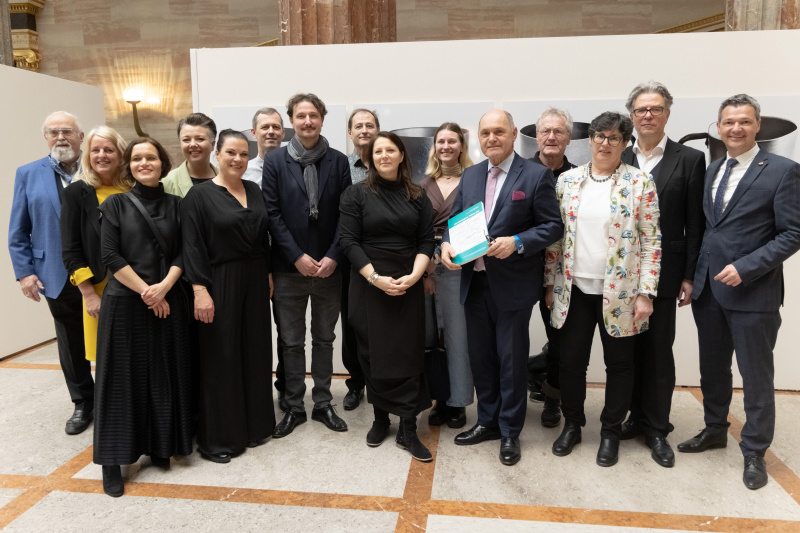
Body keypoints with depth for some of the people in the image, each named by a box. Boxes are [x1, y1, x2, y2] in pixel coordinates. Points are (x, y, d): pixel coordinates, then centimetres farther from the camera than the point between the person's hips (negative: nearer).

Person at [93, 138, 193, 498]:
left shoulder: (175, 205, 8)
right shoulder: (115, 204, 3)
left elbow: (183, 252, 3)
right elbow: (110, 256, -5)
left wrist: (164, 286, -13)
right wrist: (145, 291, -11)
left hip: (168, 302, 2)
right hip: (125, 302, -2)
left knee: (165, 376, 6)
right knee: (121, 377, 3)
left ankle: (160, 447, 23)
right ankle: (112, 461, 14)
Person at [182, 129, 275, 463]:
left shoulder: (254, 191, 9)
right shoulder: (200, 195, -7)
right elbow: (192, 246, -12)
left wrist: (268, 274, 10)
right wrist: (200, 289, -19)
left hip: (254, 283, 6)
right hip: (220, 284, -6)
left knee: (255, 352, 13)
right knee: (220, 357, 2)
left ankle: (254, 424, 29)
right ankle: (217, 437, 16)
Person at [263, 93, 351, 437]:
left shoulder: (338, 161, 3)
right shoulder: (275, 162, 0)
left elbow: (345, 214, 0)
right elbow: (272, 214, -5)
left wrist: (333, 257, -11)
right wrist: (297, 257, -12)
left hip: (329, 267, 1)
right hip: (289, 269, -1)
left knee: (324, 340, 13)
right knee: (291, 342, 9)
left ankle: (323, 404, 26)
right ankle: (294, 407, 23)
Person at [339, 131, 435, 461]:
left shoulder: (417, 197, 7)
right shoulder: (356, 195, 1)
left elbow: (426, 241, 4)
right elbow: (349, 241, -6)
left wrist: (414, 275, -13)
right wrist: (376, 278, -15)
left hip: (408, 286, 1)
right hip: (368, 286, -1)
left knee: (407, 354, 1)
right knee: (374, 353, 6)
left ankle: (408, 430, 8)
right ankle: (380, 418, 22)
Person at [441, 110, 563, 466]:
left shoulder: (536, 175, -6)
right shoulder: (470, 175, 11)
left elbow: (553, 226, -7)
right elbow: (455, 219, 12)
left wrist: (517, 242, -22)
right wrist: (447, 244, -9)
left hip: (513, 284, -5)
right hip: (474, 282, 5)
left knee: (511, 360, 6)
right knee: (480, 357, 15)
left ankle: (510, 432, 24)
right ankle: (487, 422, 33)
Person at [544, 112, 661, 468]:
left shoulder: (640, 184, -3)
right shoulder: (567, 180, 5)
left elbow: (651, 242, -4)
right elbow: (555, 236, 7)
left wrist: (646, 293, -9)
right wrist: (550, 284, 5)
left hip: (619, 292, -2)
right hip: (574, 290, 2)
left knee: (619, 364, 10)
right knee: (571, 361, 10)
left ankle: (611, 431, 29)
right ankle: (572, 424, 31)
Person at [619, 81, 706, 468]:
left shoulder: (690, 160, 0)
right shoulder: (618, 161, 6)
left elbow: (695, 225, -2)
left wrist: (689, 276, -5)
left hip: (662, 273, -2)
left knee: (659, 352, 5)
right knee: (631, 349, 11)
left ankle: (657, 429, 19)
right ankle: (638, 417, 27)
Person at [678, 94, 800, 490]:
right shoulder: (713, 169, 10)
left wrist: (746, 268, -19)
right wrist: (693, 276, 8)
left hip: (753, 292, -5)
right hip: (707, 289, 6)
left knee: (756, 376, 7)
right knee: (712, 368, 18)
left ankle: (754, 452, 24)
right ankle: (715, 430, 37)